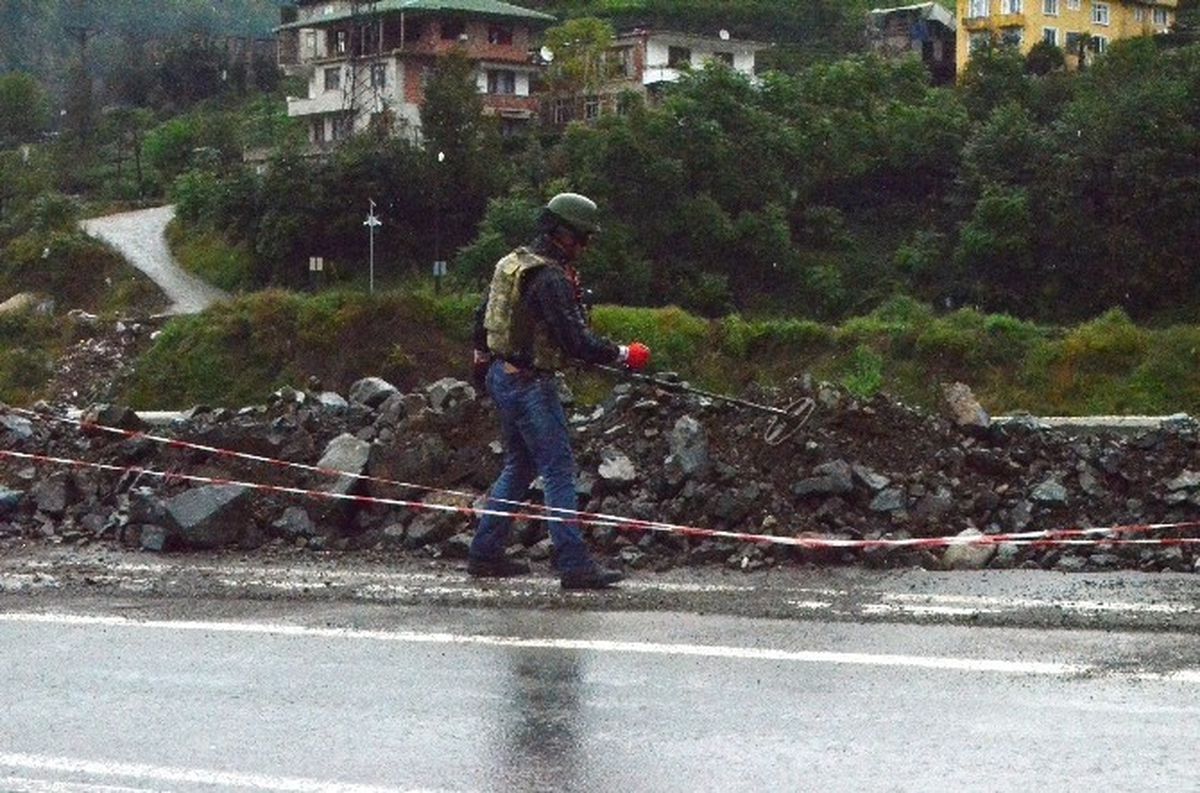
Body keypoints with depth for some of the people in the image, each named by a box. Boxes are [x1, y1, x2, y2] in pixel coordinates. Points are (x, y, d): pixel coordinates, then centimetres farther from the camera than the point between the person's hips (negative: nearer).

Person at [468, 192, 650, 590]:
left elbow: (482, 316, 21)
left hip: (501, 375, 10)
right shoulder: (550, 278, -20)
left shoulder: (513, 262, 11)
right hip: (530, 384, -10)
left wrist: (480, 357, 33)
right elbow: (576, 340, -24)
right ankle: (575, 566, -8)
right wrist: (623, 354, -15)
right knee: (559, 469, -7)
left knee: (519, 466, 18)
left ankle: (485, 553, 20)